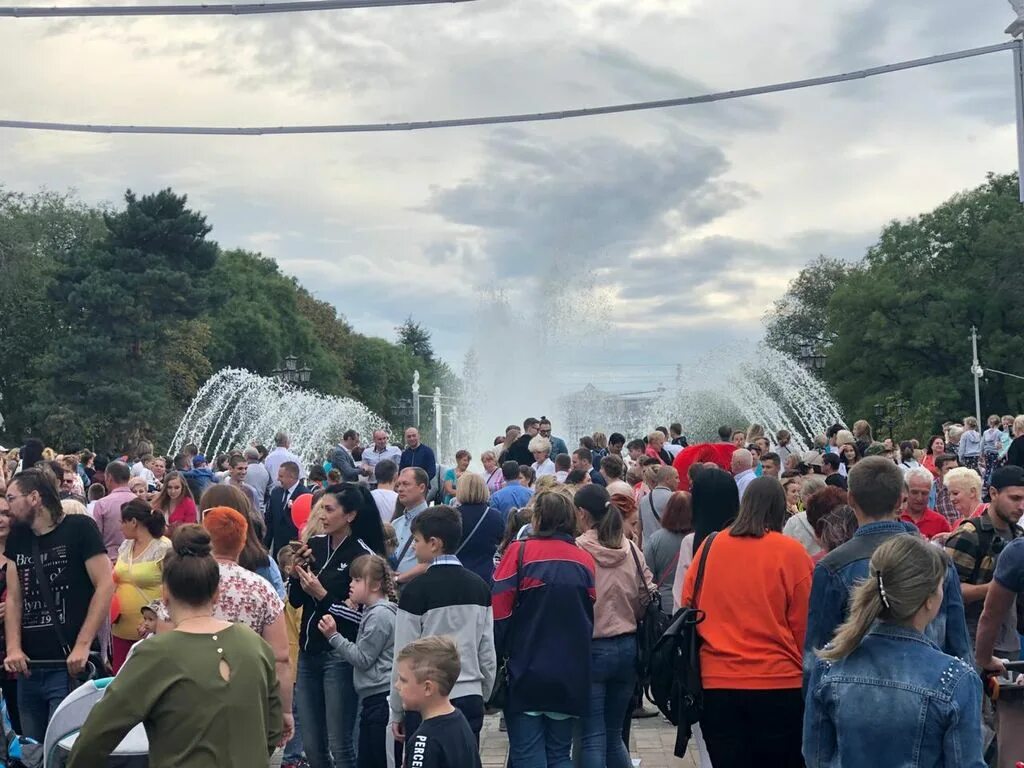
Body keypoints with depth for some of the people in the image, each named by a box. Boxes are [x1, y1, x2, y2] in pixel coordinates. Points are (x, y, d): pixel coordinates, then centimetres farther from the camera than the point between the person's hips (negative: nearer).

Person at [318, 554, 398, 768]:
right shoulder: (372, 611, 16)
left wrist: (334, 636, -14)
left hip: (381, 699, -11)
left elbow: (362, 658, -15)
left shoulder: (380, 615, -14)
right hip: (373, 697, 11)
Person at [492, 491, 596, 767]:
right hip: (571, 676, 3)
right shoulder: (585, 560, 2)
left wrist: (496, 657, -1)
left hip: (526, 672, -3)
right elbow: (591, 616, 12)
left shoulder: (520, 552, -8)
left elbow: (499, 610, -11)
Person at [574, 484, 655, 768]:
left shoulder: (576, 550, -12)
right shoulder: (631, 549, 2)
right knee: (614, 734, 17)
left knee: (592, 738, 2)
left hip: (589, 648, -5)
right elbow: (647, 595, 5)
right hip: (627, 646, 5)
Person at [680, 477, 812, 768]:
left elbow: (687, 609, 9)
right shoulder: (791, 552, -6)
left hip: (716, 681, 3)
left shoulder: (709, 547, 2)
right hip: (778, 682, -3)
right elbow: (804, 624, -5)